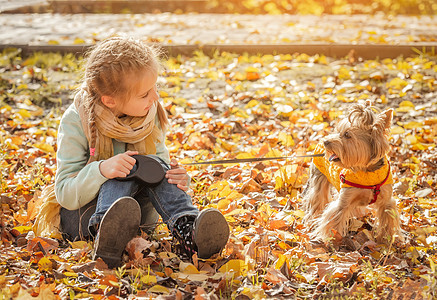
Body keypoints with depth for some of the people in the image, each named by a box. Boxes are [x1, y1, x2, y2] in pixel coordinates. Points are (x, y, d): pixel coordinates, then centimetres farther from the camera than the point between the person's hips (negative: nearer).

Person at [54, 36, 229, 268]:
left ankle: (187, 229, -46)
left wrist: (178, 179, -22)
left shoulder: (150, 115, -4)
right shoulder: (76, 122, -17)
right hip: (84, 212, -4)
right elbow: (65, 194, -19)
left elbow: (160, 163, 3)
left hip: (135, 209, 4)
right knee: (128, 169, -31)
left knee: (155, 165, -25)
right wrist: (101, 170, -38)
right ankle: (105, 233, -58)